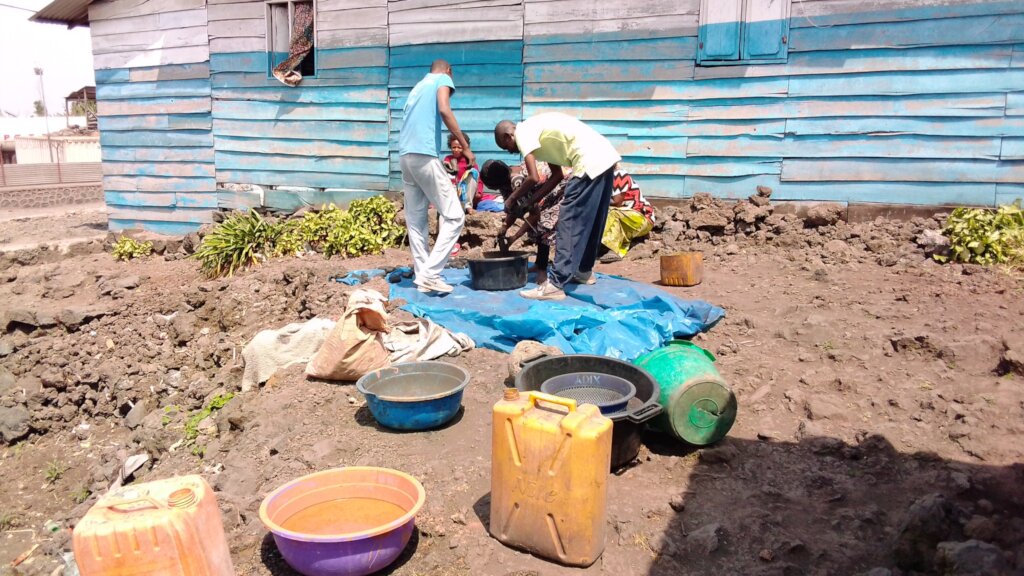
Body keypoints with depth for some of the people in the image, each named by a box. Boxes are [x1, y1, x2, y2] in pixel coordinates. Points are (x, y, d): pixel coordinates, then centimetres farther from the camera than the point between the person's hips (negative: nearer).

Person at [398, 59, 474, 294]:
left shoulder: (418, 86, 30)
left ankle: (422, 276, 10)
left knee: (415, 220, 10)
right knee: (453, 216, -5)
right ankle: (430, 274, -12)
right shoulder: (443, 79, 8)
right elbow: (444, 110, -11)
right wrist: (465, 147, -11)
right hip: (424, 155, -8)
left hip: (405, 155, 8)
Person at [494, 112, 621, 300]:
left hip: (590, 163, -10)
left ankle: (555, 285, -8)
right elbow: (558, 175, 23)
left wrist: (512, 199, 4)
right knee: (590, 220, 20)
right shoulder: (538, 131, 25)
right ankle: (584, 271, 34)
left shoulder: (523, 132, -2)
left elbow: (533, 178, -11)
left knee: (569, 222, -8)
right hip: (604, 157, 10)